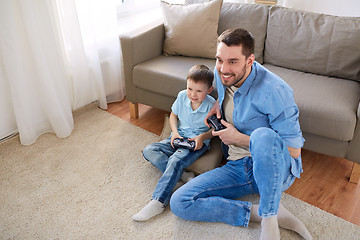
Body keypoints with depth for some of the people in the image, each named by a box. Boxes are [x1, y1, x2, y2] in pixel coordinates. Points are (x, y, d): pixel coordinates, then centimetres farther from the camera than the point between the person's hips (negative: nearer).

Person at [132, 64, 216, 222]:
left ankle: (158, 202, -33)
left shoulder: (211, 105, -15)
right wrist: (174, 132, -7)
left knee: (176, 160, -32)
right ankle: (182, 174, -25)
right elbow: (173, 115, 10)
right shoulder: (182, 96, -6)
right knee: (149, 151, -11)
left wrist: (203, 136, -21)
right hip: (179, 137, 6)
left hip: (198, 142, -6)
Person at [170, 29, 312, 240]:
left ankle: (269, 217, -21)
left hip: (275, 168, -6)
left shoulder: (273, 91, -22)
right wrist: (218, 104, 4)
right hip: (237, 167, 6)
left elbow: (294, 150, -20)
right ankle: (259, 213, -13)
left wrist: (239, 139, -16)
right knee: (179, 203, -12)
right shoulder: (221, 73, -1)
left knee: (263, 136, -42)